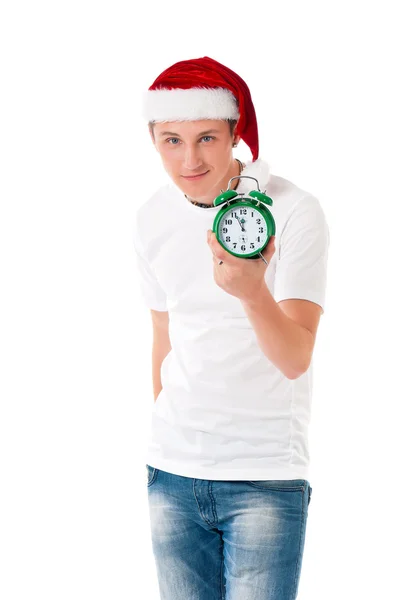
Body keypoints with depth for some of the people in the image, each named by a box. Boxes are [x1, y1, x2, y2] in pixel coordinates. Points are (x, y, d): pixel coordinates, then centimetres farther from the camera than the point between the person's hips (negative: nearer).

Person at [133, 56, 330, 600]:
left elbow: (295, 359, -20)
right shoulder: (152, 219, 3)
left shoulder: (294, 212, -12)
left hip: (266, 476, -4)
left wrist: (252, 291, -39)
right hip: (173, 472, 4)